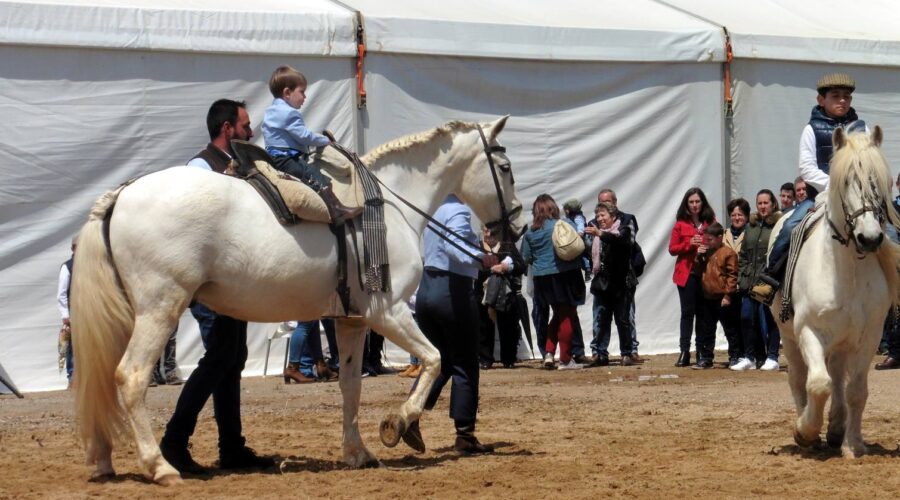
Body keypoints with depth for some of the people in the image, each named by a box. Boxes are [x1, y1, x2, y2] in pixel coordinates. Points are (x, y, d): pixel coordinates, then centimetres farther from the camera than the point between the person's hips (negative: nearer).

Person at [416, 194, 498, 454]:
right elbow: (453, 243, -30)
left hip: (426, 289, 8)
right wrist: (478, 258, -41)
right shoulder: (458, 210, -12)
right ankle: (465, 435, 1)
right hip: (454, 291, -8)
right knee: (465, 366, 0)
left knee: (438, 361, 18)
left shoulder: (436, 209, 15)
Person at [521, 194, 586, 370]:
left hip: (543, 278, 4)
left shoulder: (530, 231, 2)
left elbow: (526, 258, 6)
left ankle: (549, 353, 10)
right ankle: (565, 360, 3)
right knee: (567, 316, 2)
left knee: (558, 315, 20)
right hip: (565, 274, -4)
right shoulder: (563, 224, -8)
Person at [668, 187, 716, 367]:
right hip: (687, 273, -1)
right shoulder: (681, 224, 5)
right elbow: (672, 249, 3)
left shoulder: (711, 223, 8)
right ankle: (684, 352, -7)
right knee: (688, 312, -5)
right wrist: (689, 244, -12)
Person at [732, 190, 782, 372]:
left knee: (770, 319, 1)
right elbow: (743, 254, 19)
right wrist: (741, 276, 10)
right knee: (746, 317, 3)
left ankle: (772, 357, 8)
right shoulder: (751, 226, 15)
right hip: (751, 280, 6)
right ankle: (749, 357, 11)